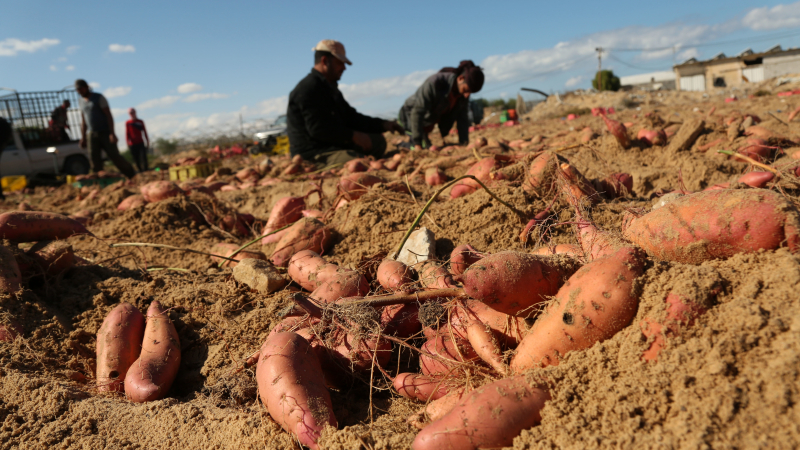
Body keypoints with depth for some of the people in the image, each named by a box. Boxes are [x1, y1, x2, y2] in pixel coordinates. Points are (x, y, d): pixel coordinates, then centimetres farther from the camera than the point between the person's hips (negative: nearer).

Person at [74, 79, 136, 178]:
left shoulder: (99, 97, -4)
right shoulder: (82, 101, 14)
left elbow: (109, 115, -10)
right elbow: (83, 121, 18)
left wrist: (112, 133, -19)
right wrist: (83, 138, 12)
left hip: (105, 133, -5)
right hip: (91, 134, 5)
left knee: (115, 156, -9)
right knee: (95, 160, -3)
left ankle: (133, 176, 0)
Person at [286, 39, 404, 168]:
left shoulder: (331, 88, 21)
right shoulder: (308, 88, -13)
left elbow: (351, 117, 22)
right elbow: (317, 129, -23)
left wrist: (383, 125, 10)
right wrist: (353, 136, -20)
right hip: (313, 155, -11)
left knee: (377, 140, 4)